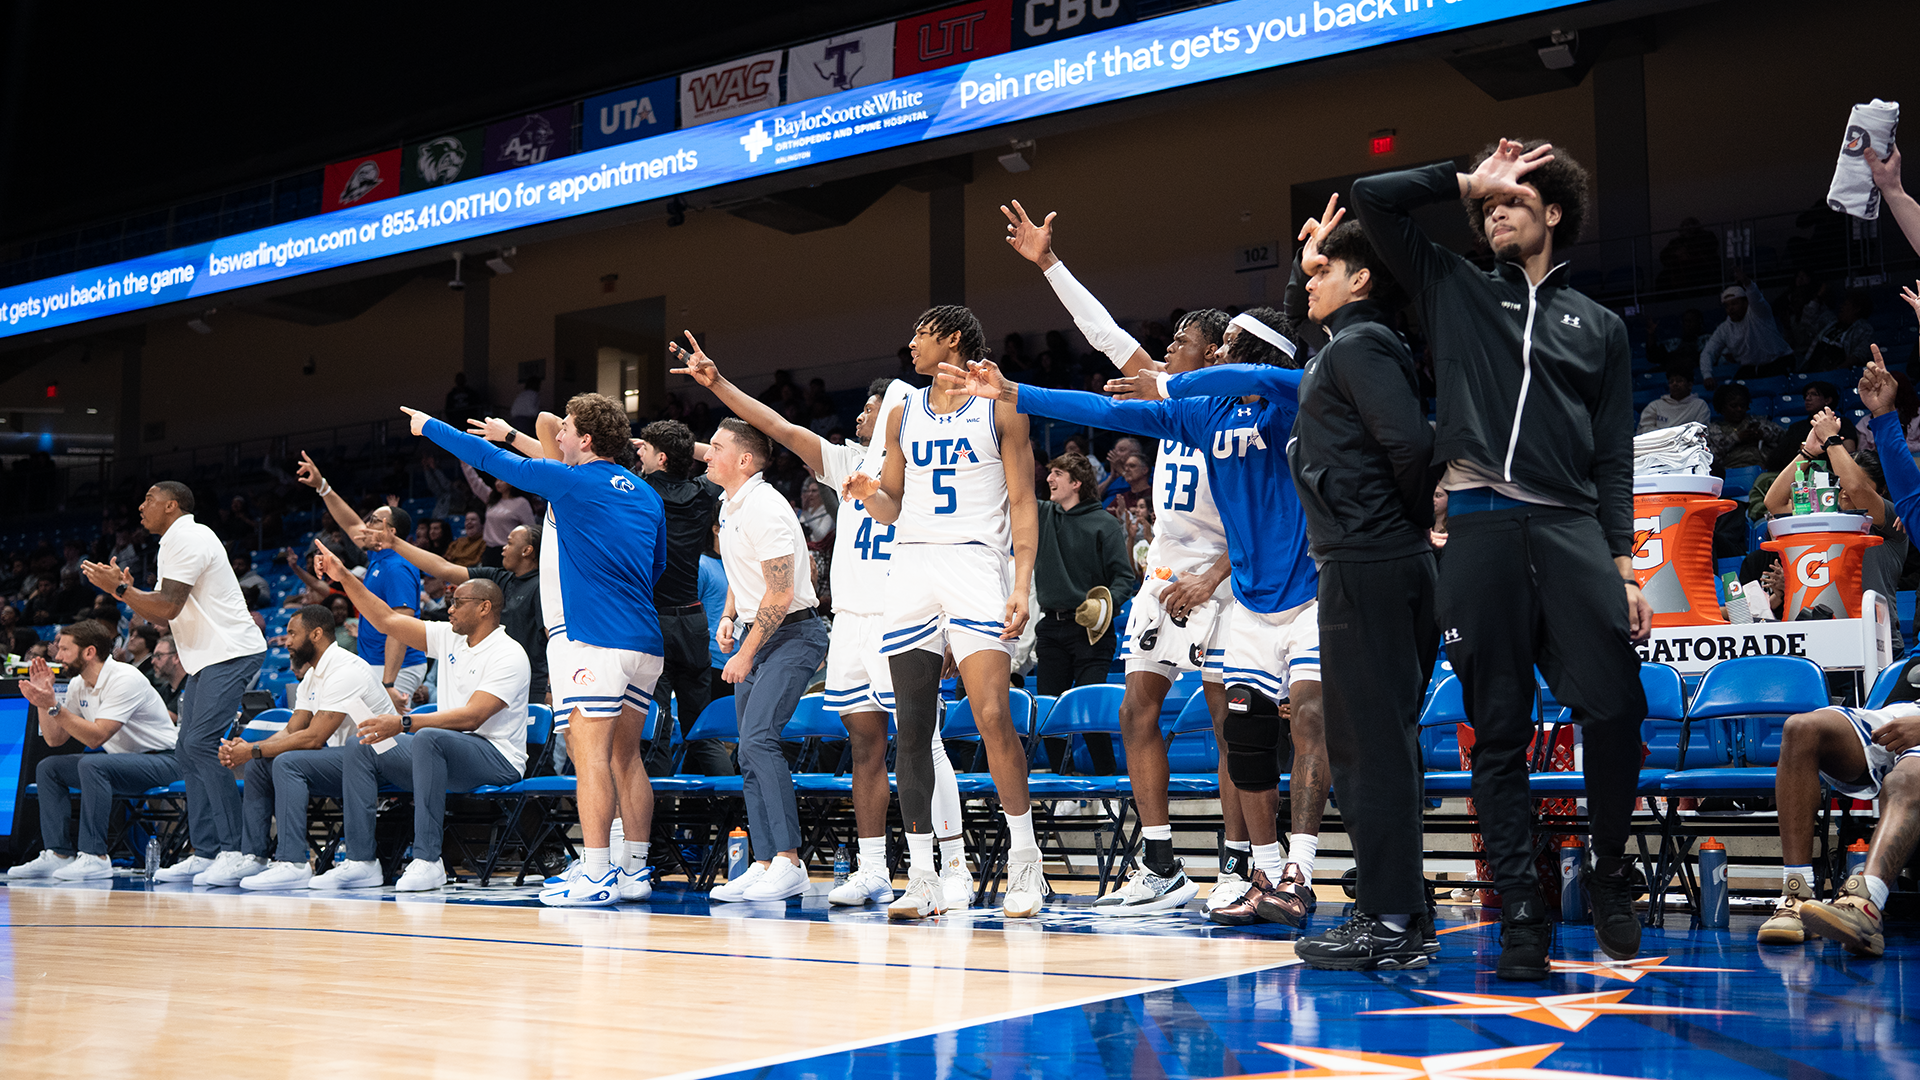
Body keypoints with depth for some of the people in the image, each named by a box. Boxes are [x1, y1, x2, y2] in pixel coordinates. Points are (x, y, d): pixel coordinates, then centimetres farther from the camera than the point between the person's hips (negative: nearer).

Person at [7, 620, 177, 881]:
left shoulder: (124, 679, -21)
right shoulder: (78, 685, 6)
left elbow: (96, 737, -28)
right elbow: (54, 739, 8)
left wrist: (54, 706, -29)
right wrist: (42, 701, -4)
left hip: (161, 760, -9)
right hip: (122, 758, 9)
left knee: (91, 765, -32)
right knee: (48, 768, 1)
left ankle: (94, 857, -30)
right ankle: (59, 854, -3)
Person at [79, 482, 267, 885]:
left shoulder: (186, 538, -11)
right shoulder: (175, 542, 22)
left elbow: (167, 608, -19)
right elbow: (165, 616, 23)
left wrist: (119, 588, -8)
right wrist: (128, 592, 12)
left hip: (231, 652, -11)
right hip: (208, 656, 11)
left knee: (202, 742, -19)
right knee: (188, 749, 6)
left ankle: (235, 851, -19)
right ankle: (205, 853, 7)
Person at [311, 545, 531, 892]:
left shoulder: (509, 655, -14)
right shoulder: (449, 637, 12)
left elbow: (472, 717, -25)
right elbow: (388, 620, 15)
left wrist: (404, 723, -32)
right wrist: (344, 577, 7)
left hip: (496, 758, -9)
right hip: (446, 753, 9)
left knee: (428, 738, -37)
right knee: (359, 746, -4)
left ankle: (427, 860, -35)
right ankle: (361, 861, -9)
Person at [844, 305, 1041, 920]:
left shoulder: (999, 407, 3)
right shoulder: (904, 415, 17)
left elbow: (1023, 503, -1)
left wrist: (1023, 584, -11)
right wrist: (870, 494, -4)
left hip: (975, 563, -5)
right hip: (911, 565, 5)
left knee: (993, 717, -14)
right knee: (912, 728, 1)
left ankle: (1025, 864, -1)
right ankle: (922, 877, 6)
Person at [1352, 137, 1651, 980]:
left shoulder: (1598, 327, 20)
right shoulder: (1455, 292, 19)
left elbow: (1614, 459, 14)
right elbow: (1372, 200, 14)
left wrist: (1624, 566, 4)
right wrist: (1467, 181, 17)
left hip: (1572, 529, 0)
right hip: (1479, 530, 0)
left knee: (1614, 706, -13)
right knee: (1498, 734, 0)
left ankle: (1610, 878, 9)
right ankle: (1521, 919, 4)